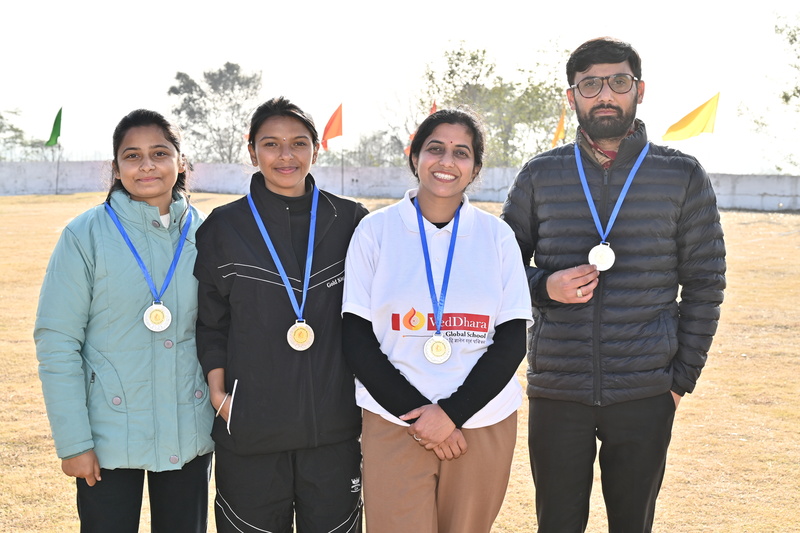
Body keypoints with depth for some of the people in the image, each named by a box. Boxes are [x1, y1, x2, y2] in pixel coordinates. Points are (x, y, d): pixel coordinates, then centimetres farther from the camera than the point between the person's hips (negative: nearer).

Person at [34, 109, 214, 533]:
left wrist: (224, 418, 5)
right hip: (110, 436, -3)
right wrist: (73, 442, -11)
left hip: (189, 435, 3)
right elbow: (56, 343, -8)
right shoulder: (85, 235, -8)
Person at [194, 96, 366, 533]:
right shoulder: (223, 228, 2)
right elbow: (209, 322, 6)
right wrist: (218, 393, -4)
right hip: (249, 427, -1)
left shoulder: (350, 222, 4)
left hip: (334, 426, 1)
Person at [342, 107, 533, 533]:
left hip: (483, 426, 2)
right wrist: (415, 412, -9)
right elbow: (357, 339, -1)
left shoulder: (496, 236, 4)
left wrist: (451, 413, -9)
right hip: (394, 425, -1)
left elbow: (512, 340, 1)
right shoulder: (375, 230, 1)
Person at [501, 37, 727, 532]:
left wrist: (683, 376, 0)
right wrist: (545, 287, -11)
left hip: (646, 396, 0)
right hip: (556, 393, 1)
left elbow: (705, 282, 5)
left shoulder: (683, 176, 2)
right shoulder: (539, 176, 4)